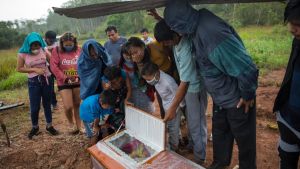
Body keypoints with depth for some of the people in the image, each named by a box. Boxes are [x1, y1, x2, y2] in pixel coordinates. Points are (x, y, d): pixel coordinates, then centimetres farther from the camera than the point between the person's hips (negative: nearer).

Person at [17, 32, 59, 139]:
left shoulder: (43, 50, -5)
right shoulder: (22, 54, -8)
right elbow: (19, 69, -3)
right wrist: (34, 70, -14)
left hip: (46, 79, 2)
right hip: (33, 82, -1)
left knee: (47, 104, 13)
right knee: (34, 107, 3)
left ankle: (49, 126, 27)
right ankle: (35, 127, 28)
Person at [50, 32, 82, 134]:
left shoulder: (79, 50, 3)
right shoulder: (56, 51, -3)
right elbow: (54, 67, -9)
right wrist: (65, 78, -14)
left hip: (78, 82, 2)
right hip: (64, 83, -2)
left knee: (77, 105, 11)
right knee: (68, 107, -7)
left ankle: (79, 125, 26)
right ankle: (70, 123, 23)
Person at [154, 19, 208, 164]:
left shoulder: (186, 50, -35)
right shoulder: (176, 38, -11)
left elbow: (185, 83, -33)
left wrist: (172, 108, -30)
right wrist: (161, 21, 5)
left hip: (195, 87, -9)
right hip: (188, 85, 9)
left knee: (196, 124, 6)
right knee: (191, 120, 24)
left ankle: (199, 158, 26)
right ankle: (193, 146, 46)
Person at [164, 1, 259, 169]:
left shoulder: (212, 33, -34)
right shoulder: (199, 27, -6)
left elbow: (247, 69, -33)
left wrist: (247, 95, -17)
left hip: (237, 100, -8)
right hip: (221, 98, 9)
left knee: (244, 139, 16)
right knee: (219, 133, 24)